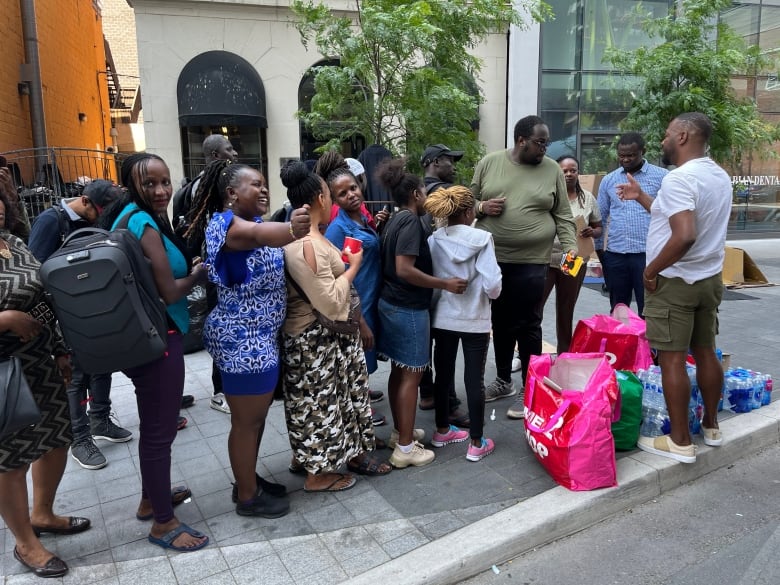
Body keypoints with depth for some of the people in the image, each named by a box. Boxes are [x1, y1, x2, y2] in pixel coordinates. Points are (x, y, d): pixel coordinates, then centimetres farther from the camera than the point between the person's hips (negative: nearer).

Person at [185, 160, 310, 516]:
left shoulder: (255, 220, 14)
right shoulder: (228, 223, -21)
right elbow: (257, 234, -42)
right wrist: (290, 230, -62)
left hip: (261, 337, 10)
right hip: (242, 340, -10)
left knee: (257, 414, 21)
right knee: (246, 421, 4)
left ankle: (249, 480, 38)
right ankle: (247, 497, 22)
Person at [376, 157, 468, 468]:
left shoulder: (394, 220, 11)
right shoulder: (410, 221, -16)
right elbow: (404, 270, -25)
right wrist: (445, 284, -20)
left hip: (390, 303, 9)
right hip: (408, 309, -9)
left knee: (399, 371, 17)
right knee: (411, 374, -1)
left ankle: (400, 432, 30)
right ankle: (405, 448, 7)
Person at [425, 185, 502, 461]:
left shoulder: (433, 240, -5)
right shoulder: (482, 238, -14)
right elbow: (492, 285, -18)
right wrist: (491, 292, 4)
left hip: (442, 319, 4)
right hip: (475, 320, -4)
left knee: (443, 375, 17)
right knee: (474, 380, 6)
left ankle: (442, 431, 34)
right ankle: (476, 443, 16)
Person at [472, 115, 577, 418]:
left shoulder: (552, 169, 2)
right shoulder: (489, 163, 3)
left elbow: (562, 216, 4)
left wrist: (570, 246, -9)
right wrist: (482, 207, -13)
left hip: (531, 262, -2)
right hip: (491, 258, 2)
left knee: (527, 325, 2)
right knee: (500, 321, 14)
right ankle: (503, 380, 31)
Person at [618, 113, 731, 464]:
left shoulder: (678, 178, -20)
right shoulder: (719, 176, 11)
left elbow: (684, 236, -31)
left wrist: (652, 269, -19)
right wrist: (641, 197, 23)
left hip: (675, 282, -9)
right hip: (709, 280, 9)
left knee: (672, 359, -2)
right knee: (705, 352, 17)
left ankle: (681, 442, 6)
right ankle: (711, 425, 31)